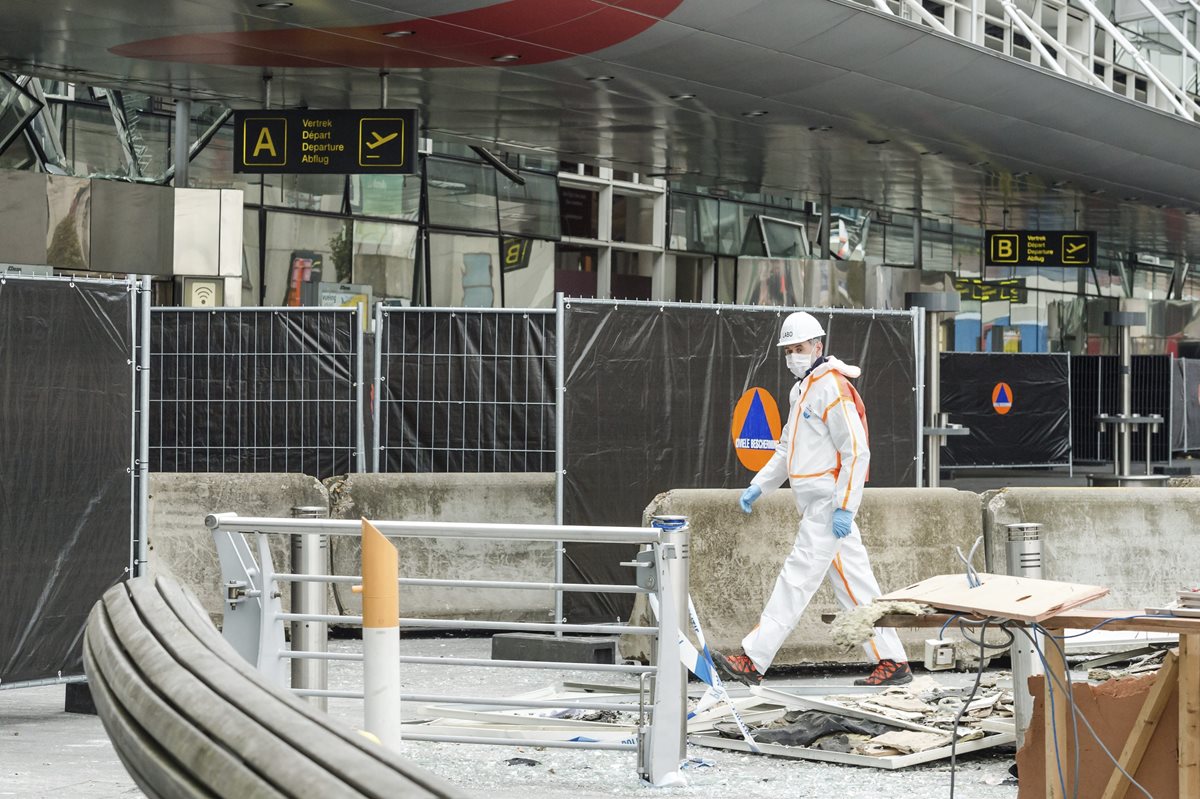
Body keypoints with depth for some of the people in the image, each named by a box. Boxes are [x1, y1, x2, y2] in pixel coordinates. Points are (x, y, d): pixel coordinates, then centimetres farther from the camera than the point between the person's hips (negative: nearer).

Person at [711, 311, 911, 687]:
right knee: (854, 583, 8)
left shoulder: (833, 390, -13)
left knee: (797, 578, -9)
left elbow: (857, 452, -17)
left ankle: (753, 661, -11)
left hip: (828, 504, -10)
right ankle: (893, 662, 10)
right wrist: (759, 486, 18)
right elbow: (787, 450, 28)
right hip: (816, 504, 10)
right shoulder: (801, 390, 19)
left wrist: (844, 507, -21)